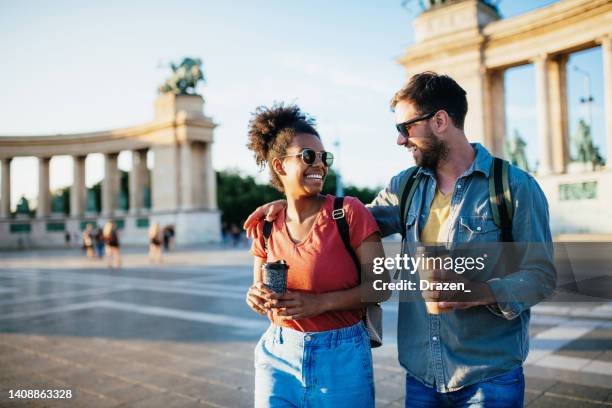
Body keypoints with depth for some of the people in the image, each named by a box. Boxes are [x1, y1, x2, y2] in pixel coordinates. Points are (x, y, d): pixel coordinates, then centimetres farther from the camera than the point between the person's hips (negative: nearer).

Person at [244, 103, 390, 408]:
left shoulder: (349, 212, -10)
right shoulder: (265, 225, 1)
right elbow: (259, 293, 11)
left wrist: (321, 302, -21)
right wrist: (257, 298, -12)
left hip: (341, 358, -2)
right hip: (278, 356, 3)